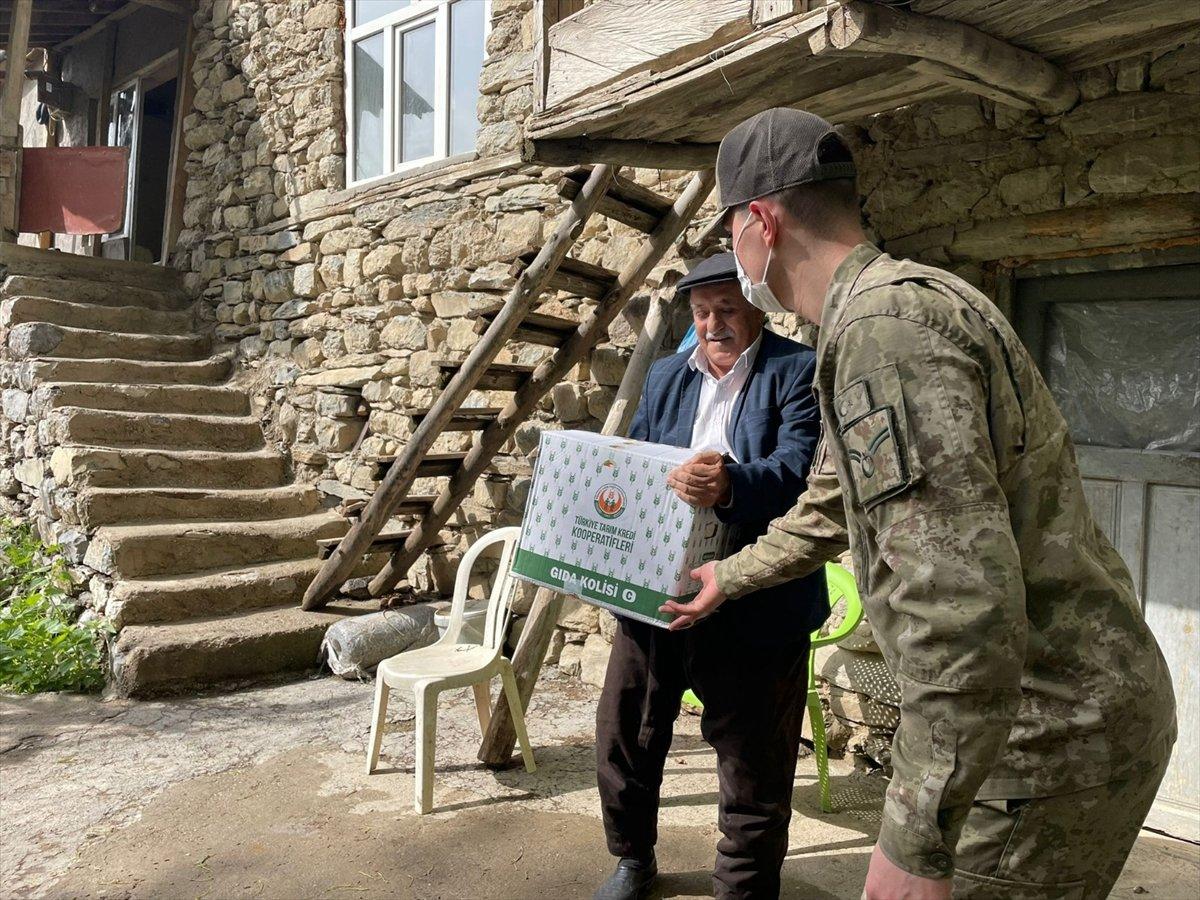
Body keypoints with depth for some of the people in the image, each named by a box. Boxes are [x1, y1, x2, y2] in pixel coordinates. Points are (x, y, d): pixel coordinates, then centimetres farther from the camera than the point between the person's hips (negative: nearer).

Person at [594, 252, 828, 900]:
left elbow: (800, 469, -21)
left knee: (753, 768, 6)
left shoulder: (798, 373, -6)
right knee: (622, 737, 17)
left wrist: (732, 486, -40)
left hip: (754, 601, -5)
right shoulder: (665, 376, 15)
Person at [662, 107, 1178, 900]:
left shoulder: (882, 321, -21)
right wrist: (725, 578, 37)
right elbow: (828, 512, 25)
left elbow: (963, 594, -31)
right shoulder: (904, 302, 13)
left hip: (1047, 737, -10)